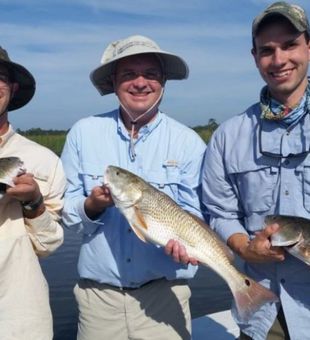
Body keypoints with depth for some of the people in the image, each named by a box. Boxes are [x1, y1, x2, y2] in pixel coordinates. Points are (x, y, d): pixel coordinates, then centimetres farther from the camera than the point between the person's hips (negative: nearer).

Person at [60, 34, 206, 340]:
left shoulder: (188, 142, -4)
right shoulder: (83, 133, -3)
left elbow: (194, 215, -1)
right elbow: (65, 210, 2)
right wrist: (92, 205, -19)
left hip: (164, 292, -1)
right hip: (98, 293, 1)